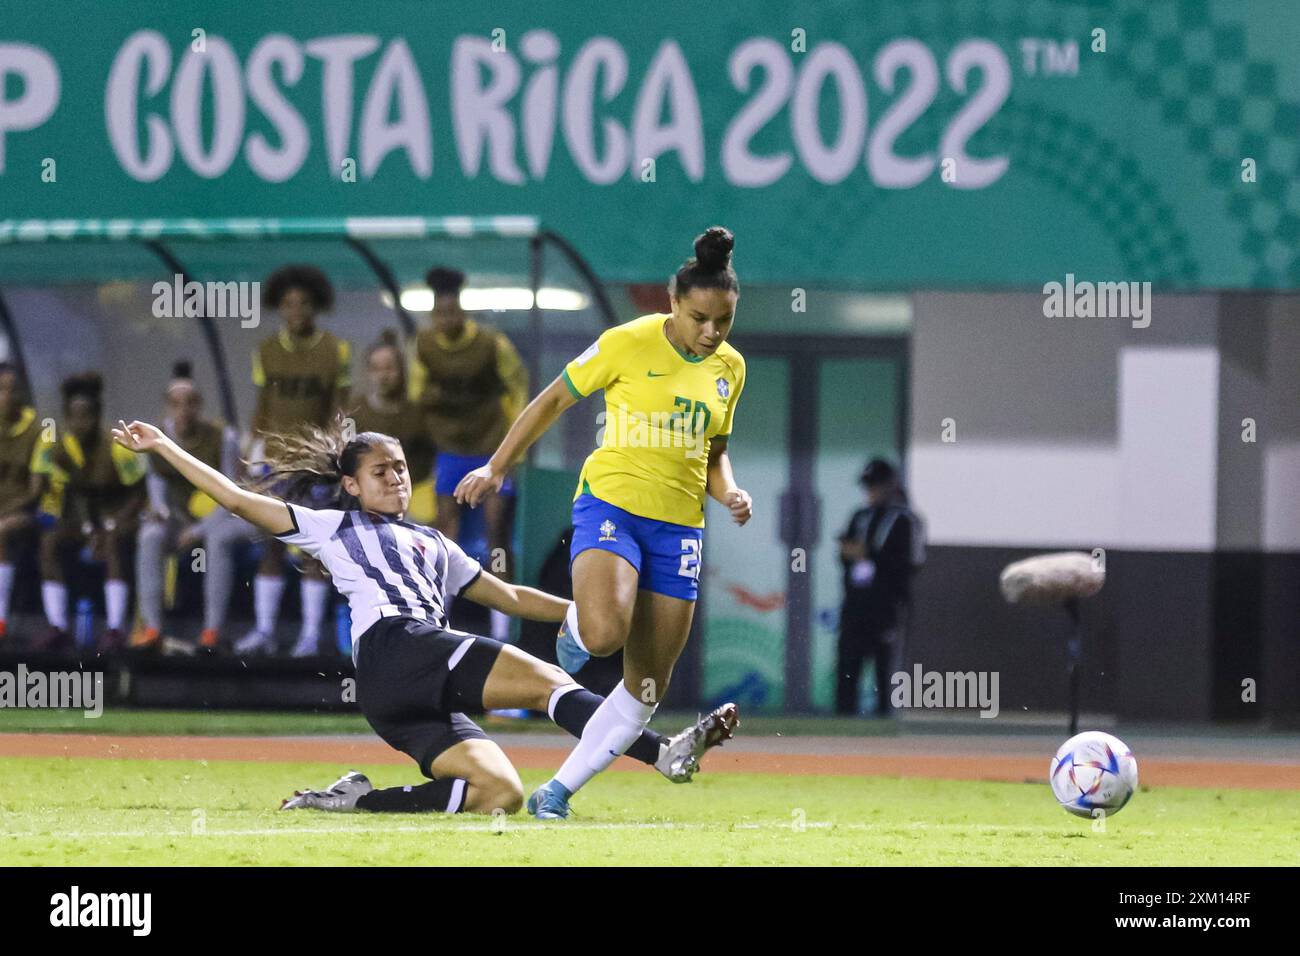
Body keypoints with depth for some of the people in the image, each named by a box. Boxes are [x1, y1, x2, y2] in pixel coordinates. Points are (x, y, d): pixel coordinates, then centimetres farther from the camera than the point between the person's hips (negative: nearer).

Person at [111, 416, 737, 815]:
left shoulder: (433, 545, 34)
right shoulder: (331, 527, 18)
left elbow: (509, 596, 36)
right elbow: (238, 500, 15)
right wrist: (165, 448, 12)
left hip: (425, 699, 7)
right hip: (393, 649, -7)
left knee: (500, 793, -17)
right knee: (546, 680, -22)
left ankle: (358, 800, -11)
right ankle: (662, 753, -35)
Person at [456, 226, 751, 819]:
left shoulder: (729, 368, 8)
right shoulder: (628, 344, -7)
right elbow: (554, 400, 3)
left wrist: (729, 493, 0)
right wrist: (497, 468, 3)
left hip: (678, 525, 5)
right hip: (610, 502, -5)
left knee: (647, 687, 2)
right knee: (604, 633, -32)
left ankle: (559, 791, 14)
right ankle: (575, 629, 7)